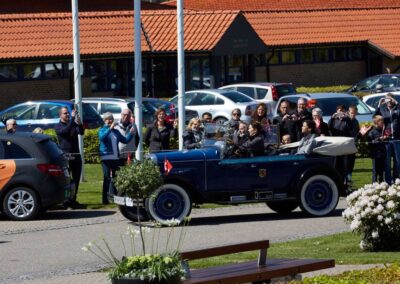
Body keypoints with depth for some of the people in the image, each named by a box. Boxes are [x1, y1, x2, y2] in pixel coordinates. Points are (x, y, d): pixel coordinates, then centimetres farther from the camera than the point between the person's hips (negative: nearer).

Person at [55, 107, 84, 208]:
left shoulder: (73, 124, 14)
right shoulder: (58, 126, 0)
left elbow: (81, 132, -5)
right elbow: (65, 131, -22)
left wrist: (79, 123, -25)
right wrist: (72, 118, -27)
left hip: (76, 155, 5)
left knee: (76, 179, 7)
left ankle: (73, 199, 13)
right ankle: (66, 200, -4)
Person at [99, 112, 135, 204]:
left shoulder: (116, 131, 17)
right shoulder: (102, 130, 3)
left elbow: (125, 140, 17)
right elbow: (102, 137, -19)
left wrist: (131, 134, 2)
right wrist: (110, 128, -28)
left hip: (115, 157, 5)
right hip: (106, 157, -5)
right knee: (107, 178, -8)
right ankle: (105, 198, -7)